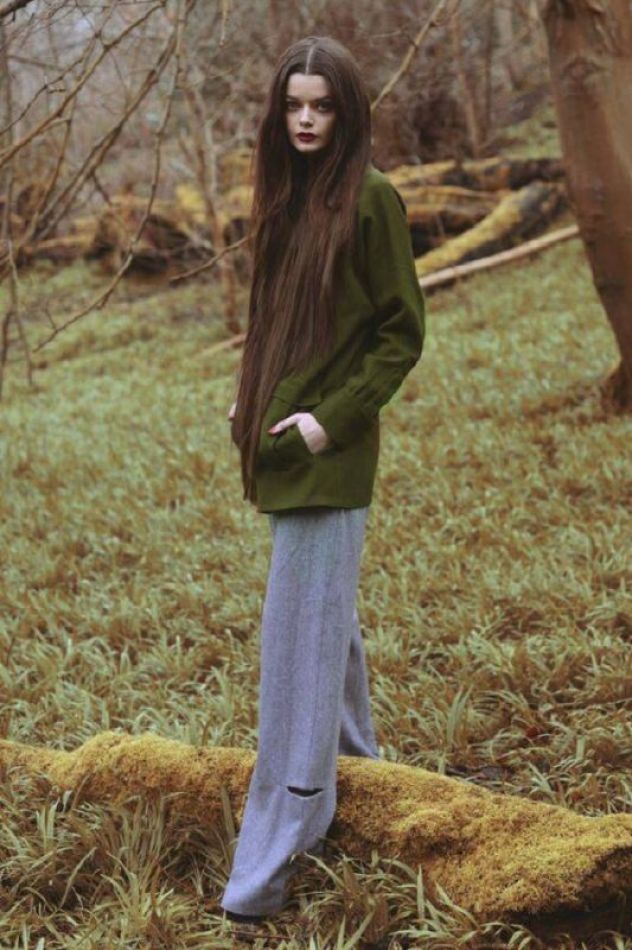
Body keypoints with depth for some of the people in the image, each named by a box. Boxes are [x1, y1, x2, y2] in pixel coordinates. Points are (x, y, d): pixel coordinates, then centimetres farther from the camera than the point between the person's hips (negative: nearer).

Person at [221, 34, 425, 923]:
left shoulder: (370, 198, -11)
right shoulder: (286, 193, 11)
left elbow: (403, 332, -10)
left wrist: (331, 416, -16)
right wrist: (252, 397, 8)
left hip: (329, 453, -8)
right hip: (279, 442, 8)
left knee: (302, 636, -6)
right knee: (326, 612, 21)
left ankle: (272, 858, -1)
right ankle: (354, 760, 40)